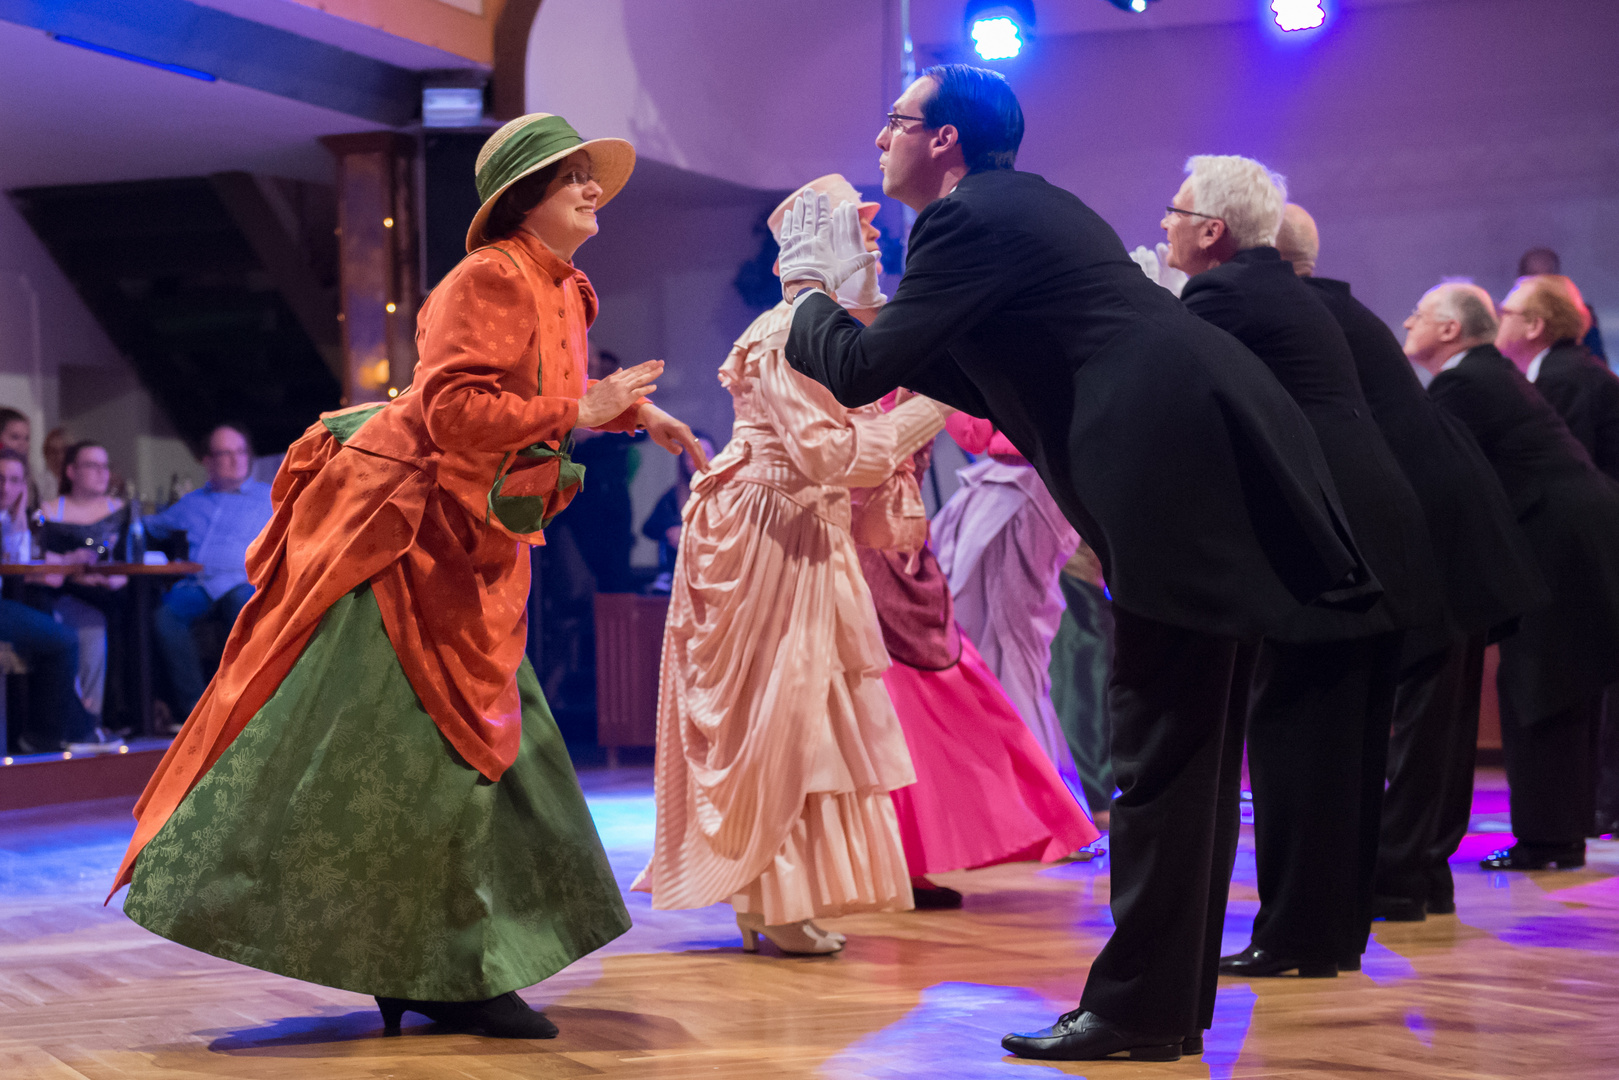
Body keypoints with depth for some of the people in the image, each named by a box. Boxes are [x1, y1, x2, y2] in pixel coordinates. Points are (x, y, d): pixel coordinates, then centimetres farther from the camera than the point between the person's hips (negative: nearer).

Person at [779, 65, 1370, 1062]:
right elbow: (1003, 385, 31)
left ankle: (1138, 1008, 1)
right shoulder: (1033, 206, 24)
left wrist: (811, 292, 13)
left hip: (1180, 478, -10)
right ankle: (1178, 993, 21)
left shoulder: (968, 220, -5)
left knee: (1159, 757, -5)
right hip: (1224, 462, 10)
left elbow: (857, 373, -7)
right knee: (1191, 751, 13)